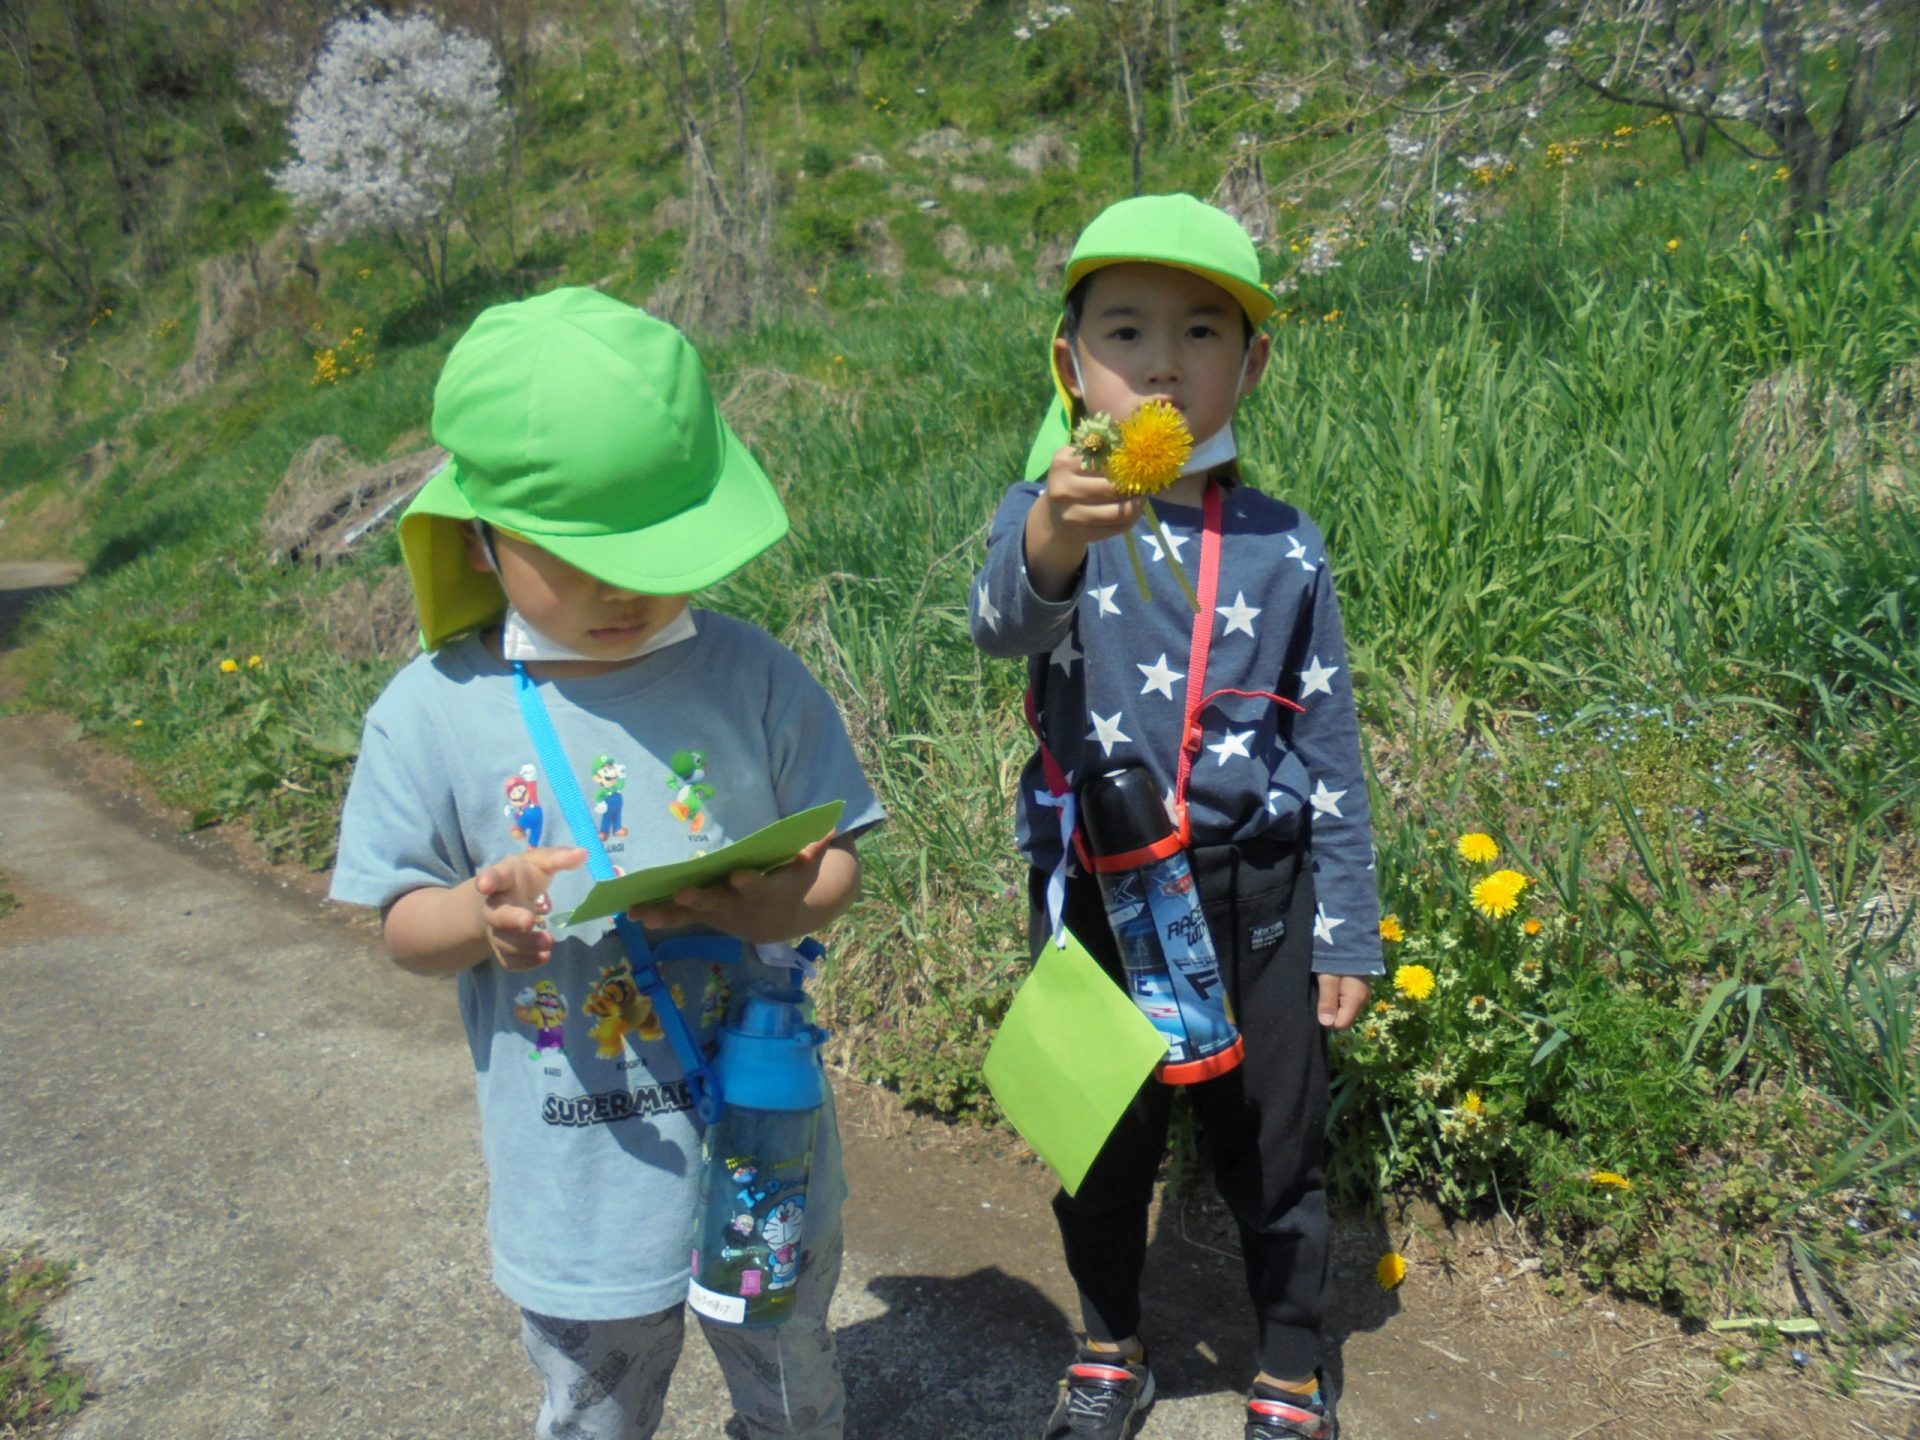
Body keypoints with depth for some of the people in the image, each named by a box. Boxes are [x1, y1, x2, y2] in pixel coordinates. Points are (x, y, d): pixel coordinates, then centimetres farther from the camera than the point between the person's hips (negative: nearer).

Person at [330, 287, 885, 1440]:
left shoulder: (755, 677, -13)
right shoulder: (433, 712, -12)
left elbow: (838, 863, -6)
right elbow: (402, 922, -5)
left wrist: (762, 903, -28)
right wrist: (481, 916, -27)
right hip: (576, 1184, 0)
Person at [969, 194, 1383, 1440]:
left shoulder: (1285, 548, -5)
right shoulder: (1050, 515, -9)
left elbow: (1331, 753, 1)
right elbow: (1003, 623, -33)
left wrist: (1347, 932, 3)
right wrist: (1048, 548, -55)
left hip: (1253, 895, 1)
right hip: (1095, 892, 0)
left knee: (1273, 1153, 14)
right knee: (1103, 1150, 18)